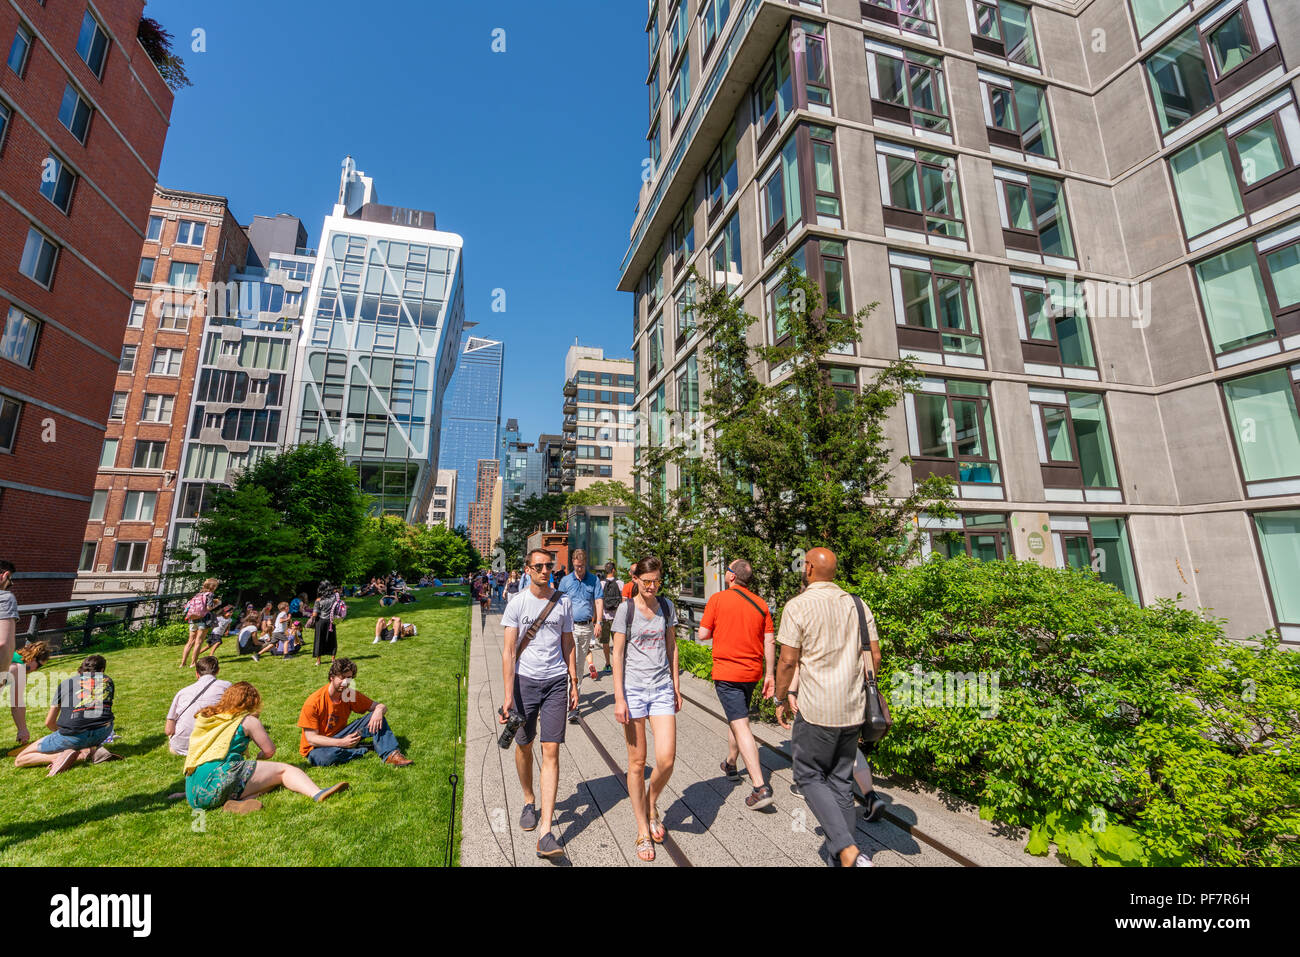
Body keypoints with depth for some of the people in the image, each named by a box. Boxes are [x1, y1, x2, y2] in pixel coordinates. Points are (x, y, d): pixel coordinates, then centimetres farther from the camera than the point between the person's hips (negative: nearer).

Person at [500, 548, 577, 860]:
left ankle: (546, 833, 3)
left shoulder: (563, 602, 3)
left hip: (556, 682, 1)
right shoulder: (517, 603, -4)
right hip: (525, 681, 0)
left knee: (551, 751, -3)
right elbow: (508, 651, -6)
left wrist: (574, 683, 9)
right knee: (524, 746, 15)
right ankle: (529, 800, 42)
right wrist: (508, 694, -12)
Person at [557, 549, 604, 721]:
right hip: (570, 626, -2)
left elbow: (598, 602, 2)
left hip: (587, 627, 2)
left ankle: (577, 693, 28)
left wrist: (598, 622, -9)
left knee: (581, 664, 13)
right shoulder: (565, 580, 3)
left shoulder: (594, 580, 4)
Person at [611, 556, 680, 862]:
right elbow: (617, 654, -5)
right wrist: (619, 698, -9)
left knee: (667, 759, -3)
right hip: (633, 689, -3)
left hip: (662, 688, 3)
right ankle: (643, 830, 26)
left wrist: (676, 685, 12)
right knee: (637, 762, 7)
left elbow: (671, 647, 13)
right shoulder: (626, 609, -7)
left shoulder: (666, 607, 4)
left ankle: (651, 805, 28)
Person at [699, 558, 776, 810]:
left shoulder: (718, 599, -10)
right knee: (735, 718, 25)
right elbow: (770, 641, 0)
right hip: (752, 672, 6)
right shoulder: (760, 604, 1)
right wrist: (769, 674, 6)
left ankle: (760, 787, -11)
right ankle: (730, 765, 41)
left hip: (726, 672, -5)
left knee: (740, 725, -5)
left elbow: (703, 634, -9)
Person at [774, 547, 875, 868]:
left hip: (816, 709, -5)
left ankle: (847, 849, -2)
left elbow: (788, 661, -12)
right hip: (853, 709, 6)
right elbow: (875, 656, 7)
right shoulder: (857, 605, 4)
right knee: (841, 780, 18)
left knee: (809, 776, 11)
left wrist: (781, 698, 2)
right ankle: (844, 853, 24)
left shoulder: (798, 606, -13)